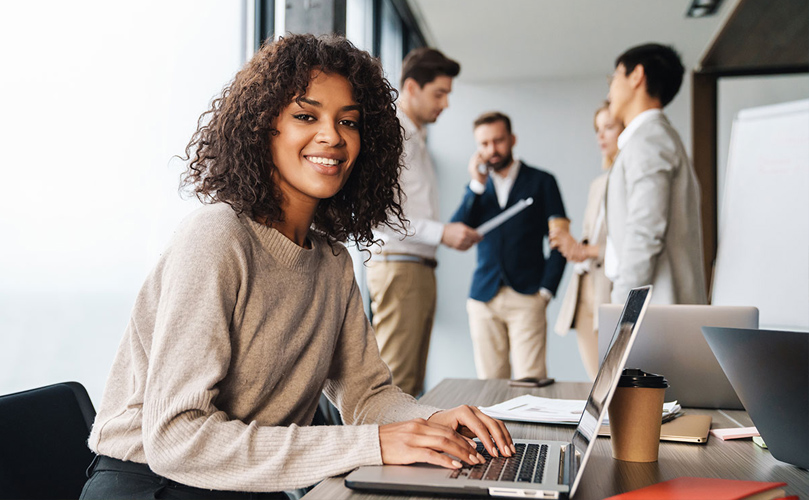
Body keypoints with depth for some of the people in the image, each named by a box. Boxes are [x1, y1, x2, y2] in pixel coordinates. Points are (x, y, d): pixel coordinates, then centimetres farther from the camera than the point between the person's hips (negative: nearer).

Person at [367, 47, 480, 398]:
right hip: (398, 265, -9)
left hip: (421, 267, 10)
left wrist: (454, 233, 10)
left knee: (412, 382, 10)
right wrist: (441, 232, -19)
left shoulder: (417, 137, 22)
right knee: (395, 382, -10)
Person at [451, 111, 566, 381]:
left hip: (526, 298, -3)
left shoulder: (541, 182, 8)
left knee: (530, 382, -10)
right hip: (483, 298, 3)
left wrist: (546, 290, -4)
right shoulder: (477, 187, 16)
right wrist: (477, 184, -3)